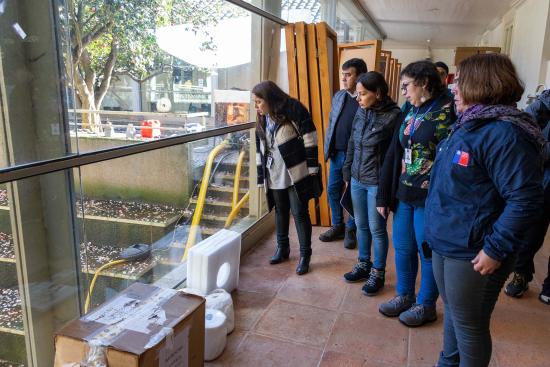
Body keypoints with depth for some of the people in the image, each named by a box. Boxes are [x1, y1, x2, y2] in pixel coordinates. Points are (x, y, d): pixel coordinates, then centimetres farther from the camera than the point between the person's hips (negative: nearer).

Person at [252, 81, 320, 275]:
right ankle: (282, 248, 34)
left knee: (300, 213, 1)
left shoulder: (293, 109, -11)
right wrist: (261, 173, 13)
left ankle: (305, 255, 14)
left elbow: (310, 137, -12)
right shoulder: (262, 119, 10)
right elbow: (260, 148, 14)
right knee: (280, 211, 18)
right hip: (274, 176, 6)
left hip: (296, 173, -6)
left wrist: (312, 166, -13)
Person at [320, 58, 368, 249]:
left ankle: (351, 230, 26)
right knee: (333, 190, 13)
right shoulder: (339, 96, 8)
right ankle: (337, 226, 30)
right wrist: (327, 148, 8)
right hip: (336, 153, 6)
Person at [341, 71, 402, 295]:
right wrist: (347, 174, 13)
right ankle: (363, 264, 36)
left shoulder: (393, 116, -15)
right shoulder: (361, 112, 3)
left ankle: (378, 272, 25)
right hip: (357, 180, 6)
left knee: (376, 229, 6)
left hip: (377, 183, -6)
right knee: (361, 225, 17)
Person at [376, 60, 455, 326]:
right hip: (403, 195, 7)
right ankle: (404, 296, 37)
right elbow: (393, 155, 10)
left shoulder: (449, 111, -12)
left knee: (428, 253, 9)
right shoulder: (410, 113, 10)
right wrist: (384, 196, 9)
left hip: (430, 198, -7)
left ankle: (426, 305, 29)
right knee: (402, 249, 17)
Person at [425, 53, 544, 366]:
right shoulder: (467, 125, 10)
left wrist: (495, 250, -22)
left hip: (473, 254, -9)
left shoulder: (504, 134, -22)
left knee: (468, 325, 10)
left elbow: (526, 200, -25)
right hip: (447, 244, 10)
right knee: (453, 314, 26)